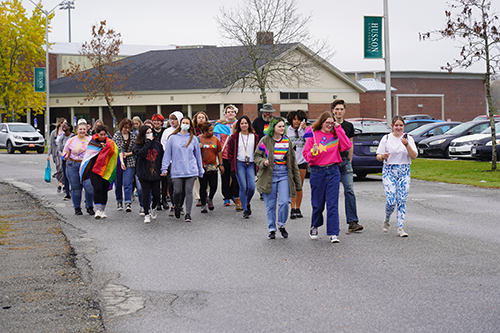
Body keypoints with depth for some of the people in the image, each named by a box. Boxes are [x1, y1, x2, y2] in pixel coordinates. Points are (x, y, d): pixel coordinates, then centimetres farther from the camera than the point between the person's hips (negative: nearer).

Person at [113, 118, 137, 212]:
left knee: (128, 183, -9)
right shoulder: (116, 136, -5)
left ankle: (128, 203, -12)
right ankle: (119, 201, 26)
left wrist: (128, 154, -8)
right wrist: (121, 161, -29)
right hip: (118, 162, -1)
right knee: (118, 183, 9)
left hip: (130, 162, 1)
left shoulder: (133, 136, 6)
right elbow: (119, 149, -18)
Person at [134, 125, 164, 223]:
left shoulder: (157, 144, 3)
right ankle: (147, 214, 12)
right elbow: (141, 154, -24)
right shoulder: (138, 145, -4)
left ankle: (153, 208, 32)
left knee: (156, 194, 2)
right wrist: (148, 142, -20)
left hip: (156, 174, 2)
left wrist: (162, 169, 8)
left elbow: (162, 157, 12)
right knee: (146, 194, -1)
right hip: (144, 174, -2)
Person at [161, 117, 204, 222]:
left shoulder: (193, 138, 9)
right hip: (177, 170, -1)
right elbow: (167, 154, 6)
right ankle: (177, 207, 28)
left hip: (191, 170, 1)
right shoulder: (173, 138, 5)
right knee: (177, 191, -1)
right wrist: (164, 168, -1)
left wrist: (200, 170, 15)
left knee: (189, 191, -3)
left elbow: (198, 154, 14)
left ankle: (188, 214, 1)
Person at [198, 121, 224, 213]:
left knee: (214, 185, -4)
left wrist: (221, 164, 8)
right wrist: (198, 147, -16)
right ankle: (203, 205, 14)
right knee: (203, 186, 3)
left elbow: (219, 152, 13)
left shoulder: (215, 139, 6)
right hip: (202, 166, -2)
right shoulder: (198, 139, -1)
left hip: (213, 166, 2)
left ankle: (210, 199, 25)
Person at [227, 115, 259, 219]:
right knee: (243, 187, -7)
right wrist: (234, 164, 0)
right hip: (239, 164, -1)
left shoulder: (254, 137, 8)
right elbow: (230, 152, 8)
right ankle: (245, 210, 3)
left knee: (252, 187, -10)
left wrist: (257, 163, 2)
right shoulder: (235, 137, 4)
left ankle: (247, 203, 20)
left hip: (251, 164, 1)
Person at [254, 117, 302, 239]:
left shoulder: (287, 141, 7)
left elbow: (292, 160, 12)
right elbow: (256, 156, 6)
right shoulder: (265, 140, 0)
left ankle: (282, 225, 13)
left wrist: (296, 179, 10)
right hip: (269, 175, -1)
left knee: (284, 202, -10)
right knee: (270, 204, 4)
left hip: (284, 174, 1)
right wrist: (263, 162, -17)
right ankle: (271, 229, 18)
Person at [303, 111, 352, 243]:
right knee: (317, 203, 7)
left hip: (333, 172, 1)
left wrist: (339, 129, -6)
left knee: (332, 204, -4)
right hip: (317, 172, -1)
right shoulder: (313, 135, 1)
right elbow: (306, 155, 1)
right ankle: (314, 227, 32)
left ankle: (333, 233, -3)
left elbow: (347, 145, -8)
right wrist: (313, 152, -21)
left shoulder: (336, 135, 8)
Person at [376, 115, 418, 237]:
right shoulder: (386, 138, 1)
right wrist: (383, 156, -21)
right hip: (389, 171, -2)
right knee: (391, 201, -12)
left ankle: (400, 228, 1)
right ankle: (387, 221, 17)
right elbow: (378, 156, 1)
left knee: (402, 201, -4)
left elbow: (414, 156, -4)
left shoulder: (408, 138, 5)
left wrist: (407, 145, -18)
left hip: (404, 172, 2)